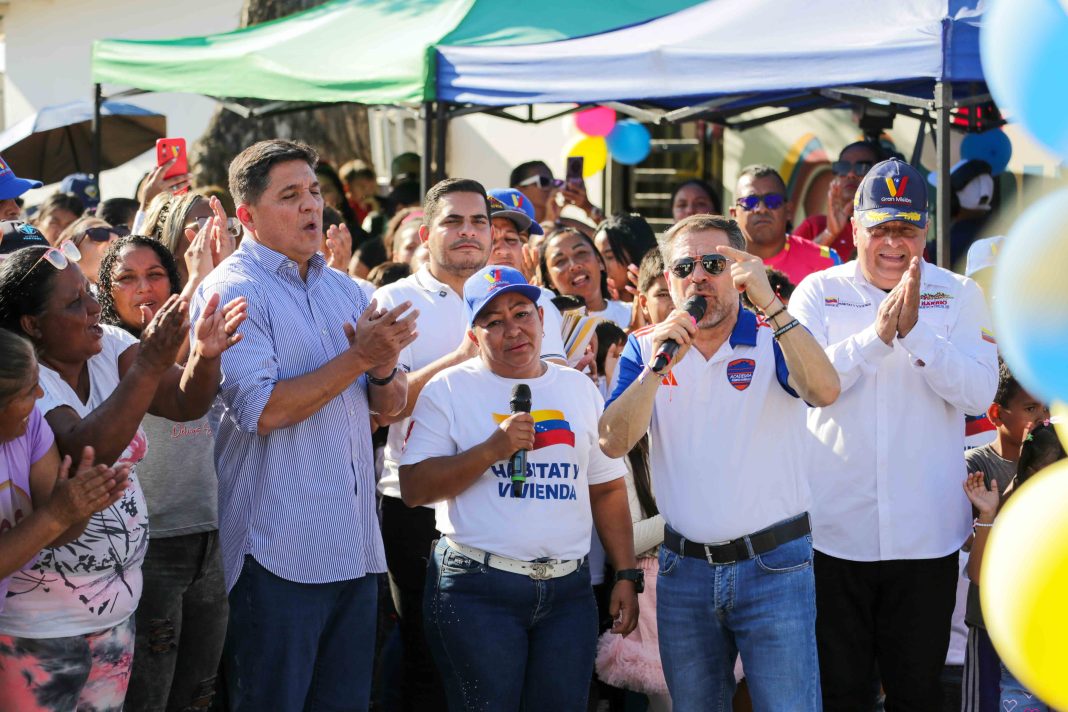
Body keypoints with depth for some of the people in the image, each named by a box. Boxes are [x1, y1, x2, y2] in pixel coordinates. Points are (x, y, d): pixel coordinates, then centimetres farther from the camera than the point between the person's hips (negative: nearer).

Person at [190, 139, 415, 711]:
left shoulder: (343, 288, 14)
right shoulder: (233, 290, -8)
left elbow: (390, 404, 15)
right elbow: (262, 410, -19)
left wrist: (384, 369, -8)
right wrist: (358, 357, -17)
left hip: (356, 545, 7)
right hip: (280, 550, -7)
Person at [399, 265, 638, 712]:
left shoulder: (580, 389, 13)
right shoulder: (450, 390, 0)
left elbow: (608, 488, 15)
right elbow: (414, 488, -8)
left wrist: (627, 575, 8)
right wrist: (494, 448, -17)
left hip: (568, 589, 4)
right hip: (476, 589, -4)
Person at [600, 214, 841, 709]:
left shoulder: (773, 339, -1)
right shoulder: (645, 348, 6)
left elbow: (825, 391, -22)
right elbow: (612, 443, -6)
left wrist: (770, 303, -28)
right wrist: (658, 366, -18)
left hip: (773, 567, -3)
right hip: (684, 570, 3)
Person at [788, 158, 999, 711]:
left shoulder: (959, 296, 3)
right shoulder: (818, 292, 1)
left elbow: (979, 394, -10)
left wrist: (913, 330, -22)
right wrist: (877, 335, -24)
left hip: (927, 534, 1)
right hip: (835, 527, 0)